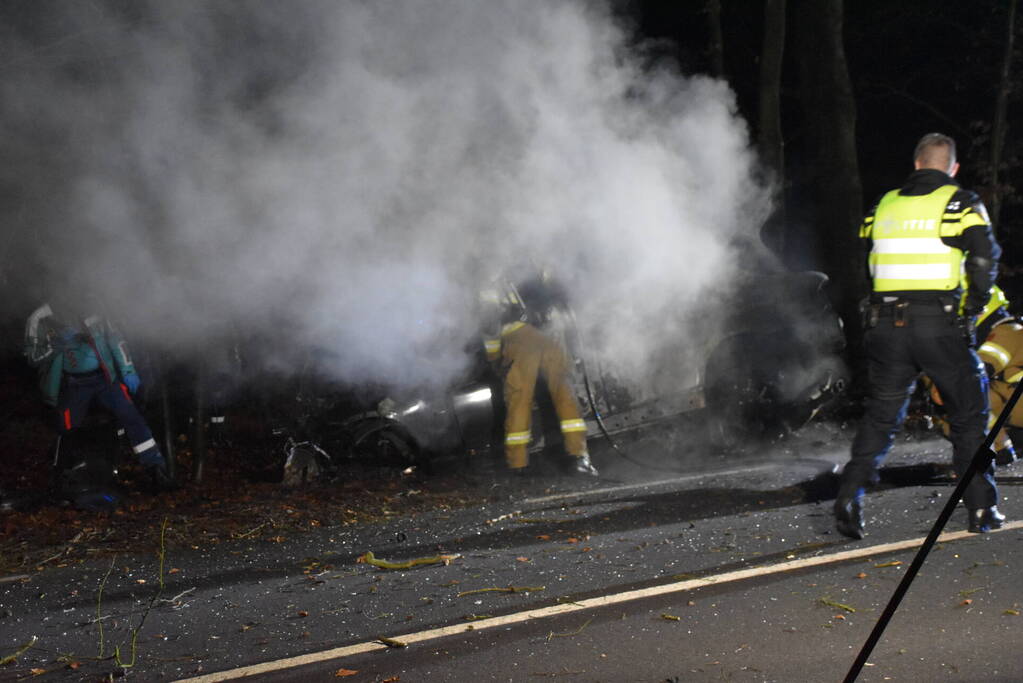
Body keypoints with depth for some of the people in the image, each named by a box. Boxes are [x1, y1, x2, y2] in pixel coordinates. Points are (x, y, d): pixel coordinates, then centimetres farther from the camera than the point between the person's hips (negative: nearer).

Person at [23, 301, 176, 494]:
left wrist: (128, 371, 7)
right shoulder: (41, 318, -4)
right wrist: (55, 346, -25)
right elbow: (32, 356, -7)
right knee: (68, 429, -2)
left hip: (105, 377, 2)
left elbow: (115, 339, 13)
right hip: (73, 384, -2)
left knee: (131, 416, -12)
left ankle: (157, 471, -10)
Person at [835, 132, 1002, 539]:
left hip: (884, 322, 3)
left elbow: (868, 264, 15)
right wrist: (973, 307, 1)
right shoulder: (960, 202, 0)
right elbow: (984, 258, -11)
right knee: (968, 414, 10)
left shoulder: (884, 205, 13)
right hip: (940, 323, -3)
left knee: (880, 416, 11)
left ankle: (850, 496, -3)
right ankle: (981, 509, 10)